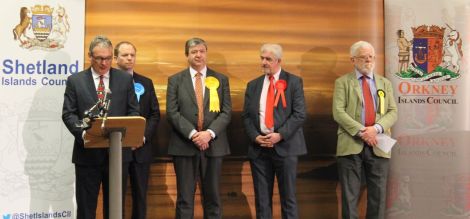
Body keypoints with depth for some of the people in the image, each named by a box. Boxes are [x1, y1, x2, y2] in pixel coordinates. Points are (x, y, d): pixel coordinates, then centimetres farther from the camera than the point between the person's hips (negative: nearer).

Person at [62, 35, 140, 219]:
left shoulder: (125, 79, 7)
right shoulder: (75, 80, 5)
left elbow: (133, 111, 5)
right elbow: (68, 114, 0)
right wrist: (83, 132, -17)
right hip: (88, 152, -1)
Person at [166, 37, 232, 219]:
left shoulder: (221, 80, 9)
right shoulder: (175, 80, 6)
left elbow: (226, 112, 1)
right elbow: (172, 113, -3)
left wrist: (210, 133, -14)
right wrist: (192, 134, -15)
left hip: (213, 145, 1)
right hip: (184, 145, -1)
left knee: (212, 197, 8)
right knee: (185, 198, 4)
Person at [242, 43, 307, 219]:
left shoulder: (294, 82, 3)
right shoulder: (253, 85, 14)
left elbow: (299, 114, -5)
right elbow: (246, 116, 10)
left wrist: (280, 135, -15)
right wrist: (255, 137, -7)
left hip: (285, 145, -3)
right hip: (258, 147, 3)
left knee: (288, 197, 2)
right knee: (262, 198, 7)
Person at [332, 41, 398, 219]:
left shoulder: (385, 83, 16)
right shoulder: (342, 82, 5)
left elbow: (392, 112, 7)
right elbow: (338, 112, -6)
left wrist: (377, 128, -12)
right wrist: (361, 131, -16)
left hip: (378, 145, 3)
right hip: (351, 144, -3)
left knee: (378, 194, 6)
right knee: (350, 195, 1)